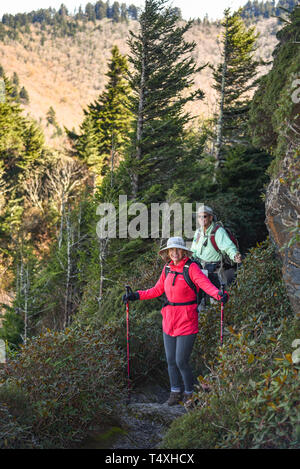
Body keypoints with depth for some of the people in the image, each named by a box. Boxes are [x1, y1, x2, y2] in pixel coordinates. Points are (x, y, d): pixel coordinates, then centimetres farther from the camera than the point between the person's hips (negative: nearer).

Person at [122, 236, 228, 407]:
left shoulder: (192, 267, -11)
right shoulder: (167, 269, 7)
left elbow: (206, 284, -24)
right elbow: (157, 290, 17)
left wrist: (219, 294, -43)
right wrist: (136, 295, 13)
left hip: (187, 321, -6)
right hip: (169, 320, 6)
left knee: (181, 361, -4)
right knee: (171, 360, 11)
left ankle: (189, 394, 17)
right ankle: (175, 392, 28)